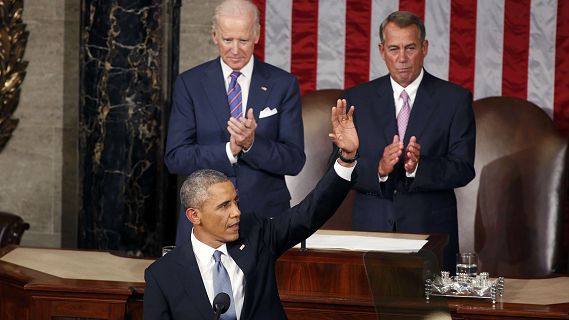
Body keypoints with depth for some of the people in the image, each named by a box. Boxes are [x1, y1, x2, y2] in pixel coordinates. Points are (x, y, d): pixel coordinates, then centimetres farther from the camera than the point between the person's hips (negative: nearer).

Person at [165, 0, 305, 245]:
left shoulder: (283, 84, 1)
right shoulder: (189, 84, 1)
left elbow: (295, 161, -4)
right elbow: (175, 158, -5)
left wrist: (252, 144, -22)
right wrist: (229, 150, -20)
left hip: (265, 216, 0)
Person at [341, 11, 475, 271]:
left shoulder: (455, 99, 1)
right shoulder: (356, 99, 5)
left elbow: (463, 169, -6)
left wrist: (419, 166, -24)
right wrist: (379, 168, -20)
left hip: (431, 232, -1)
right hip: (371, 230, 1)